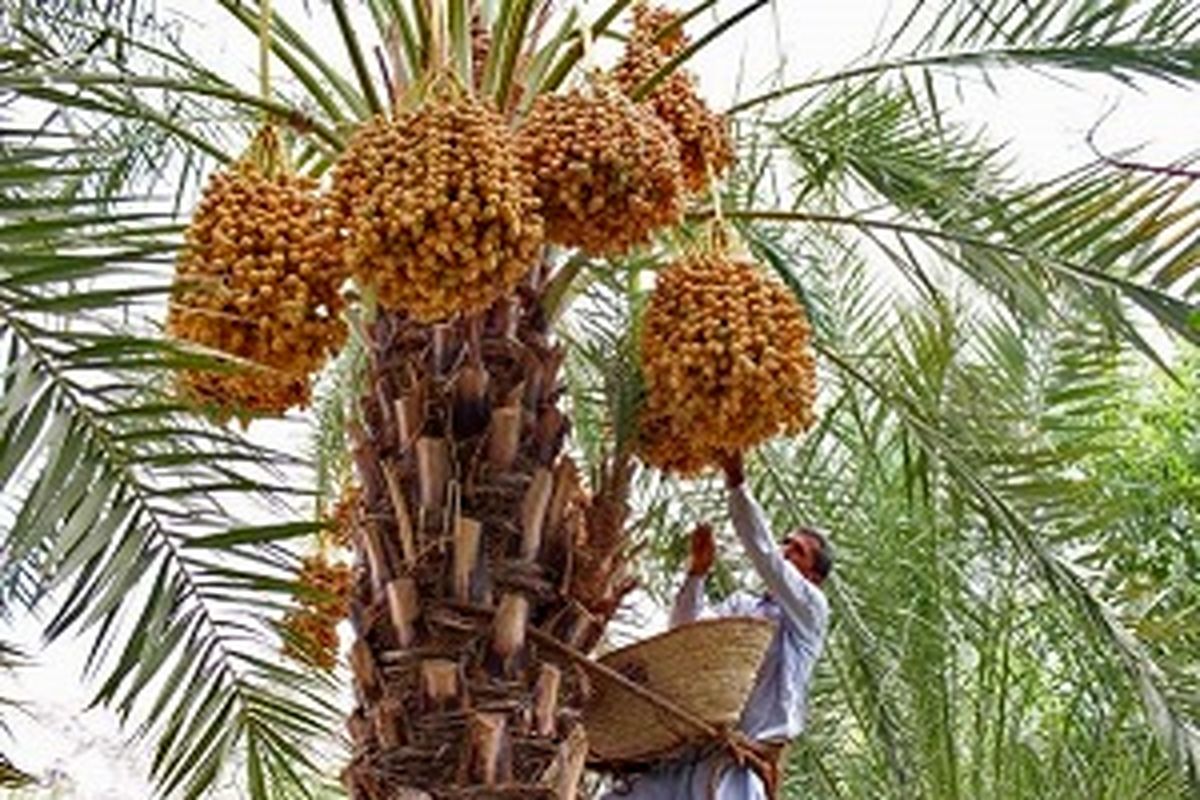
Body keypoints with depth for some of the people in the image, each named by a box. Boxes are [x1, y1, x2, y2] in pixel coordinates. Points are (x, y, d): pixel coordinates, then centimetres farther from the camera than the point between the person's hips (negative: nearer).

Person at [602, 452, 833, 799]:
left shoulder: (810, 609, 6)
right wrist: (698, 571, -1)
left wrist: (736, 483, -12)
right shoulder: (741, 606, 24)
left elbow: (765, 555, -8)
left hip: (743, 759, -7)